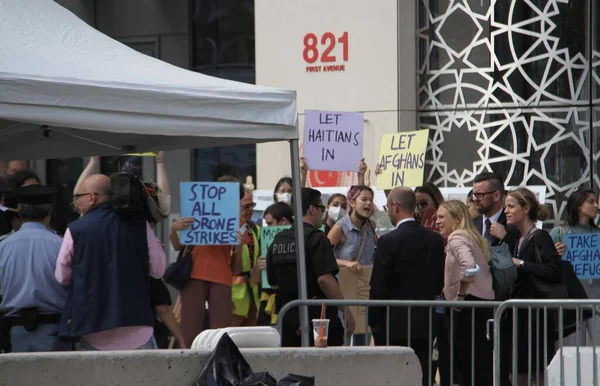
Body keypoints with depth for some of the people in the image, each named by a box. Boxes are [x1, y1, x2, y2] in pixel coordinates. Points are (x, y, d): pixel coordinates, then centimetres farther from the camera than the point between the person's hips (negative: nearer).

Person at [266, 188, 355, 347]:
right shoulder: (316, 238, -11)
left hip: (288, 319, 7)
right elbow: (324, 279, -20)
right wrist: (346, 311, -16)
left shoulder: (278, 240, 10)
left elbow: (273, 282, 17)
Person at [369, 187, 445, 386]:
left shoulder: (389, 241, -13)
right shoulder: (435, 239, 4)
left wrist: (373, 321, 0)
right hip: (424, 325, 5)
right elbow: (439, 284, 10)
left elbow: (378, 287, -12)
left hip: (394, 326, -5)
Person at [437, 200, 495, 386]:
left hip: (470, 305, -9)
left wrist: (460, 295, -15)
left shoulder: (457, 238, -9)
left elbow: (469, 266, -25)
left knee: (470, 366, -7)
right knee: (484, 366, 10)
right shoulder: (473, 237, 20)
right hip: (485, 304, 9)